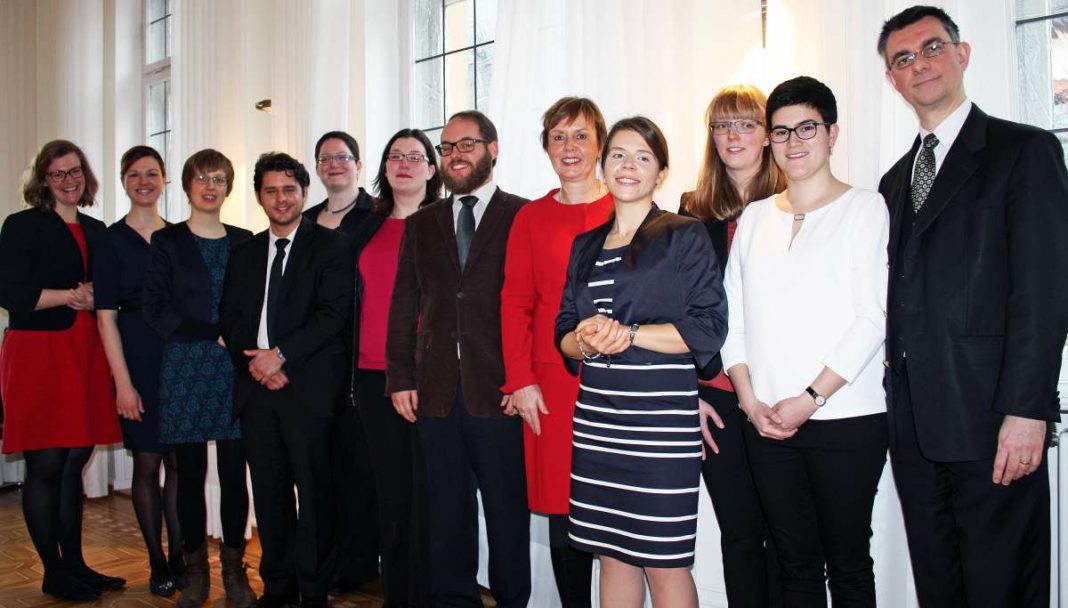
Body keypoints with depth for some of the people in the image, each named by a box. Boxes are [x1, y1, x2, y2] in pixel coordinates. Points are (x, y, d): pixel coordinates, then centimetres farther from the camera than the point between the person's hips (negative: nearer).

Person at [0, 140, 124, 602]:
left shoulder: (97, 230, 16)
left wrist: (94, 299, -3)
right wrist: (74, 296, -7)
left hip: (85, 354, 6)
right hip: (39, 353, -5)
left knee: (74, 462, 10)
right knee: (45, 466, 0)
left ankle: (75, 564, 19)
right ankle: (53, 573, 11)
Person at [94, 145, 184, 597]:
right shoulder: (112, 240, -2)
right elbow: (106, 316, -6)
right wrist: (123, 382, -11)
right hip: (137, 359, -3)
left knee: (179, 462, 5)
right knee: (147, 464, 4)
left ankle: (178, 558, 16)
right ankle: (157, 564, 17)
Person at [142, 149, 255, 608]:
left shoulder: (244, 242, 12)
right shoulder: (167, 242, 5)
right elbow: (156, 309, -3)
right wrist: (217, 335, -10)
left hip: (235, 368, 1)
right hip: (185, 368, -1)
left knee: (235, 472, 2)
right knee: (190, 472, 3)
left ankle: (234, 570, 13)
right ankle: (195, 571, 15)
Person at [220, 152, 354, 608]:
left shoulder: (330, 246, 1)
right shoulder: (245, 253, 17)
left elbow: (332, 313, -9)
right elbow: (230, 315, 12)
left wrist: (280, 355, -14)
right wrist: (253, 362, -5)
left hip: (308, 386, -5)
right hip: (255, 384, 5)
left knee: (313, 489, 0)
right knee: (269, 490, 10)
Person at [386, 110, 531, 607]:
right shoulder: (420, 225, 16)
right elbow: (404, 306, 13)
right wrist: (401, 377, 5)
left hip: (500, 392, -4)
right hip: (436, 393, 4)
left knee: (508, 512, 5)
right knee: (446, 514, 12)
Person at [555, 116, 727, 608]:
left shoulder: (684, 237, 0)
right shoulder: (586, 245, 16)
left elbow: (709, 327, -7)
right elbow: (563, 332, 15)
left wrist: (629, 334, -16)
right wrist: (586, 341, -8)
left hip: (662, 419, -5)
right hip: (597, 419, 5)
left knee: (664, 561, 1)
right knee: (612, 555, 11)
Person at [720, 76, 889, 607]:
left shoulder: (865, 207, 0)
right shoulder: (754, 216, 13)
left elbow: (872, 316, -8)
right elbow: (732, 314, 10)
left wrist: (810, 398, -13)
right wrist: (750, 399, -1)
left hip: (846, 418, -3)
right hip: (766, 422, 4)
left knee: (847, 564, 6)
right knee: (796, 562, 11)